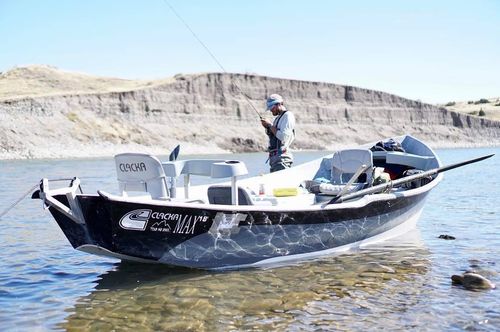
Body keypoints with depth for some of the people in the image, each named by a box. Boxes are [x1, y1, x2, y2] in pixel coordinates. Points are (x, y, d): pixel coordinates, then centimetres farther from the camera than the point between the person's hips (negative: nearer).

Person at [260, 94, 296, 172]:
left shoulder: (287, 116, -8)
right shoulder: (278, 118, 21)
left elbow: (283, 137, -19)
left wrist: (270, 125, -11)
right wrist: (267, 128, 8)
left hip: (282, 156, -9)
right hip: (274, 157, 9)